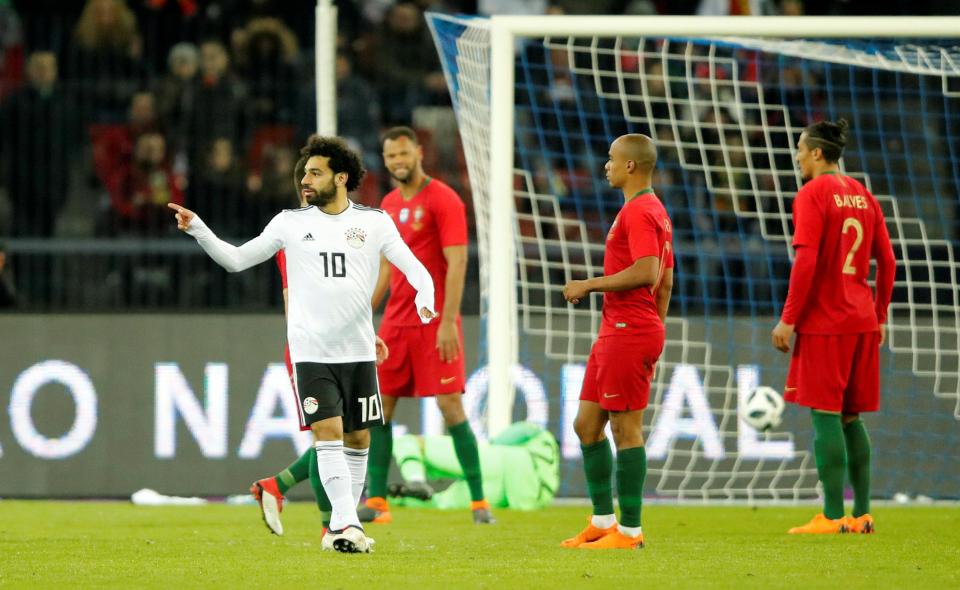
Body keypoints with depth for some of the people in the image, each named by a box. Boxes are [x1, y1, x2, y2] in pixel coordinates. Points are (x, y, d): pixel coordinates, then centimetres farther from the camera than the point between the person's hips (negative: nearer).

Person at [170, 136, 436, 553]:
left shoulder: (374, 223, 3)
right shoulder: (290, 223, 5)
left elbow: (414, 268, 1)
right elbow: (235, 259, 10)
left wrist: (425, 299, -19)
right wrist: (197, 229, -2)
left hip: (359, 351, 1)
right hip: (311, 351, -1)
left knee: (357, 438, 6)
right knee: (328, 433, -14)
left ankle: (341, 527, 17)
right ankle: (346, 525, -19)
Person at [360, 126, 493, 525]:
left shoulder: (443, 200, -8)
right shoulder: (389, 204, 14)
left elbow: (457, 263, -14)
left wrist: (448, 321, -20)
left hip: (434, 323, -7)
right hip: (396, 322, 7)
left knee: (450, 406, -9)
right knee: (379, 407, 3)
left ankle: (479, 500, -4)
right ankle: (376, 501, 7)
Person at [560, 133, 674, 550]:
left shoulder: (639, 212, -14)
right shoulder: (655, 211, 18)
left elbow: (646, 272, -25)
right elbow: (666, 280, 21)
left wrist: (589, 285, -17)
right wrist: (655, 333, 23)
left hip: (628, 335, -11)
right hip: (614, 332, 11)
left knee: (626, 428, -7)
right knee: (586, 425, 13)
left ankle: (630, 531, -4)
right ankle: (603, 521, 17)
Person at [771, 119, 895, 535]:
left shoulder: (812, 194, -9)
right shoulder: (863, 196, 12)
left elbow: (805, 261, -17)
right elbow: (887, 261, 12)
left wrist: (788, 319, -13)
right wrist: (880, 316, 19)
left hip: (823, 321, -7)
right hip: (862, 321, 7)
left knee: (825, 415, -5)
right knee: (851, 417, 13)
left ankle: (833, 516, -8)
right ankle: (861, 513, 11)